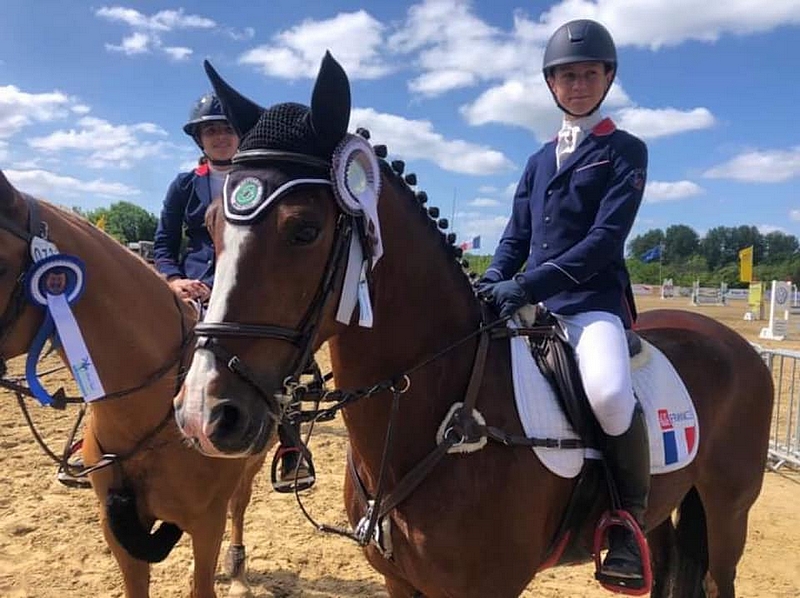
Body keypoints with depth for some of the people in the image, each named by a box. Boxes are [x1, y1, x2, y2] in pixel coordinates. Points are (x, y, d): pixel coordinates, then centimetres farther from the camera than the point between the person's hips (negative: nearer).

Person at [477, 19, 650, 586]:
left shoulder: (626, 151, 2)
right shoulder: (540, 161, 20)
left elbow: (605, 239, -11)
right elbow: (516, 236, 15)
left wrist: (529, 285, -21)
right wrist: (492, 283, -6)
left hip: (593, 302, -6)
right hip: (531, 302, 7)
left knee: (609, 392, -35)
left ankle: (631, 517, -7)